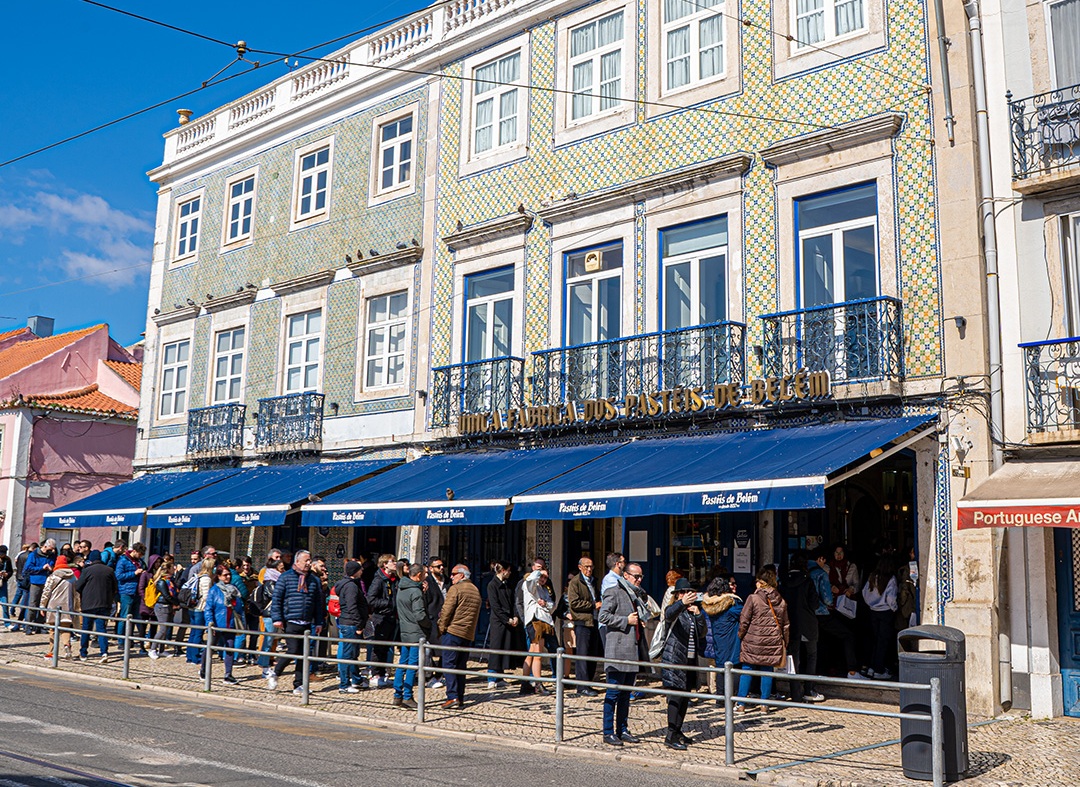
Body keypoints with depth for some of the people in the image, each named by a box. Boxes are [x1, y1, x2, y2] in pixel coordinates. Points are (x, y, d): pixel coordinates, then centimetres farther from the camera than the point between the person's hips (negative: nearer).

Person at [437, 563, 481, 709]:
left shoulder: (455, 589, -8)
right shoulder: (476, 591, 15)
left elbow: (447, 610, -11)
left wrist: (441, 628, -2)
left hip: (453, 631, -7)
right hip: (469, 633, 7)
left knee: (449, 663, -5)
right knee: (461, 665, 11)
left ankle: (453, 697, -13)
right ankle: (460, 698, 11)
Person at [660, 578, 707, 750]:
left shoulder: (693, 611, 15)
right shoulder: (673, 609, -4)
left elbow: (703, 633, 8)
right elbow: (669, 615, -30)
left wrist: (698, 614, -7)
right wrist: (682, 603, -49)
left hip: (690, 659, 7)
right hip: (674, 659, -7)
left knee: (685, 696, 9)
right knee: (676, 695, -13)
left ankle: (677, 731, 20)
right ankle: (670, 736, -13)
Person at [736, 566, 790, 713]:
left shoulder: (753, 598, -9)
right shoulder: (781, 601, 5)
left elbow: (744, 621, -8)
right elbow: (785, 625, 13)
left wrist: (740, 636, 6)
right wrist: (784, 643, 22)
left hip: (753, 642, -3)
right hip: (772, 642, 3)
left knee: (747, 670, 4)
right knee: (767, 671, 10)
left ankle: (741, 704, 6)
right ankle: (765, 704, 13)